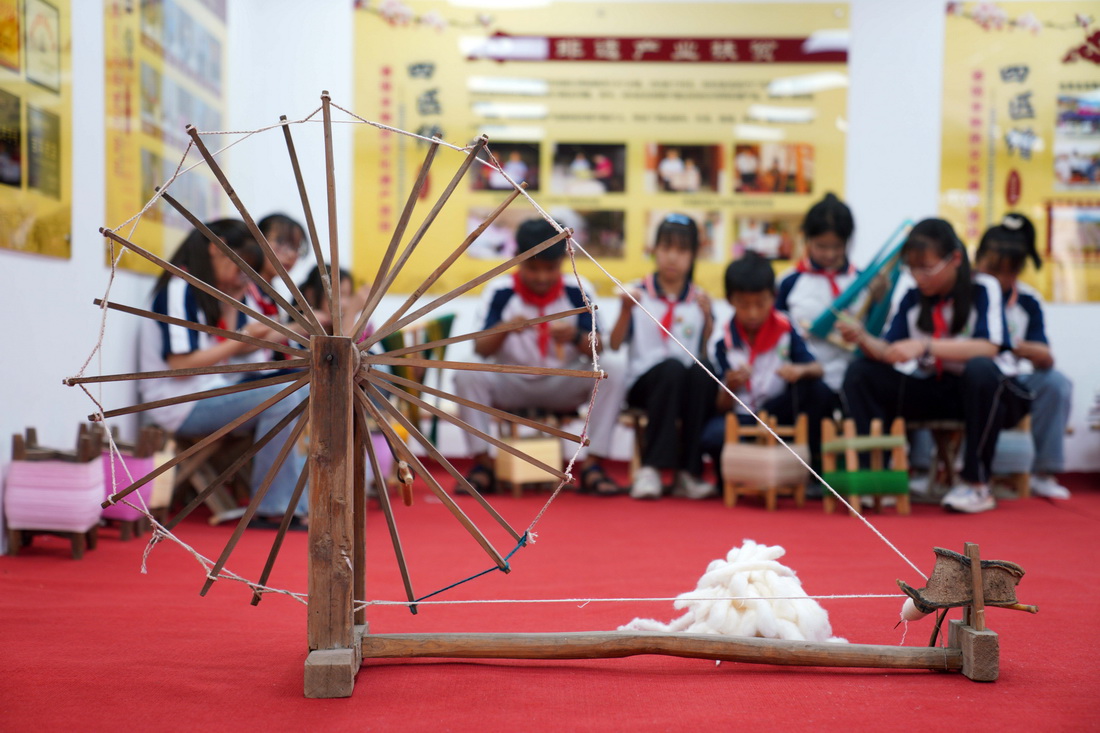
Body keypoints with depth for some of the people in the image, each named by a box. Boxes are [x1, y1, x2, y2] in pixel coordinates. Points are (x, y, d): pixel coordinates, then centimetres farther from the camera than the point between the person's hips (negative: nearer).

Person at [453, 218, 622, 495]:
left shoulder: (578, 291, -5)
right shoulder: (500, 291, -7)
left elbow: (597, 350, -9)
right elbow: (480, 350, -12)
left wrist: (575, 336, -32)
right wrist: (505, 329, -33)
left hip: (563, 387, 1)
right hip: (511, 386, 0)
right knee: (468, 375, -28)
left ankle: (592, 466, -19)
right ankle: (482, 465, -15)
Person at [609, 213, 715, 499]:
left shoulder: (699, 299, 11)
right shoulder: (638, 293, 5)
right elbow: (615, 344, -3)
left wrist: (707, 315, -8)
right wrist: (626, 310, -17)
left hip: (687, 387, 2)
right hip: (644, 382, -2)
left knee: (701, 372, -32)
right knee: (672, 366, -35)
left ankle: (688, 471, -24)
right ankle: (651, 468, -32)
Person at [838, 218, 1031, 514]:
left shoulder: (983, 289, -10)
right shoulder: (910, 298, 3)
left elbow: (987, 348, -23)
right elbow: (888, 351, 0)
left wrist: (925, 346, -32)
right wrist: (863, 339, -22)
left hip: (983, 391, -4)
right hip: (932, 392, 4)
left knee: (980, 369, -38)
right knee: (860, 373, -11)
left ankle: (977, 483, -25)